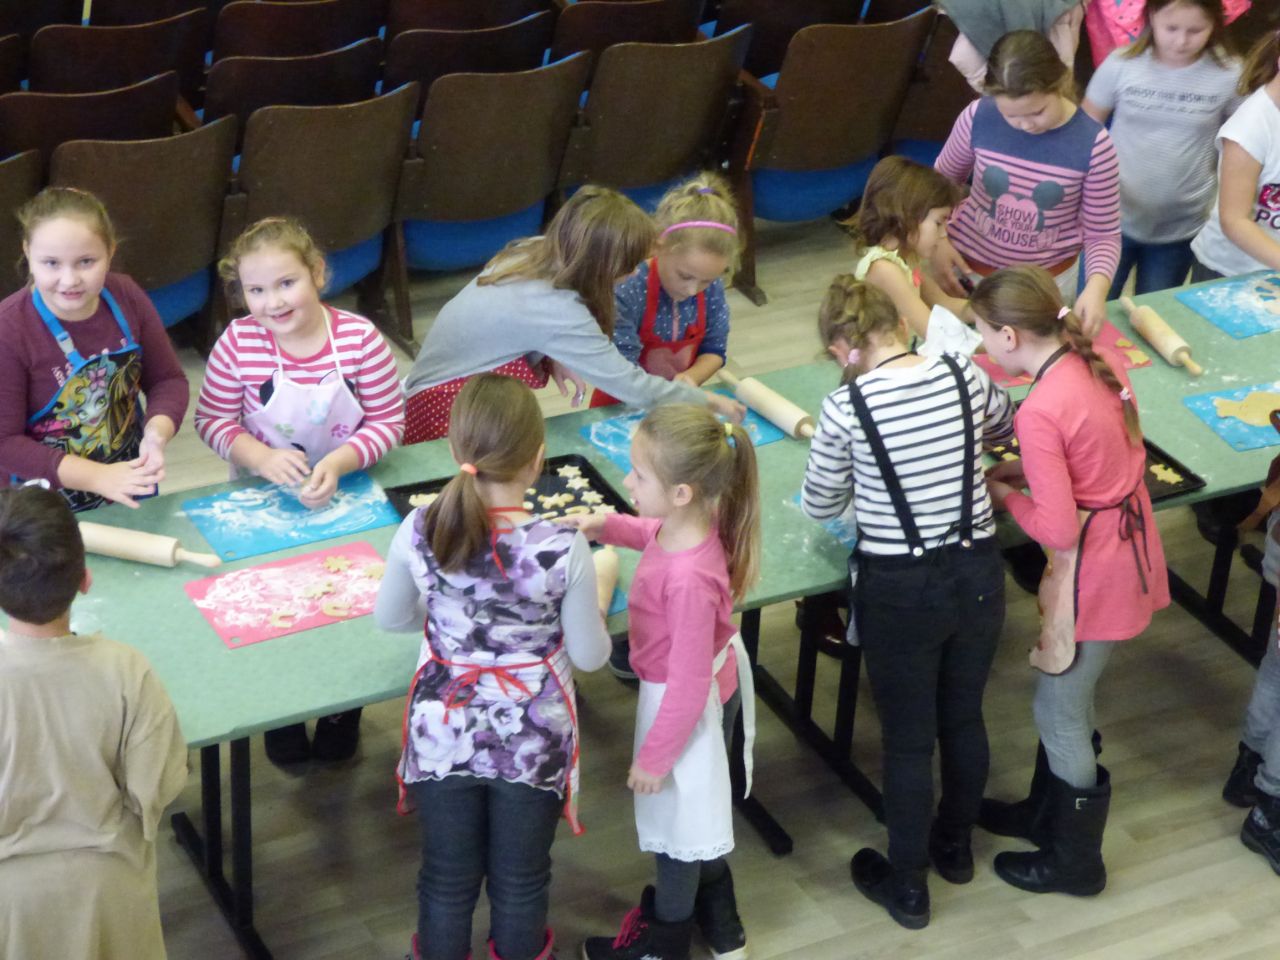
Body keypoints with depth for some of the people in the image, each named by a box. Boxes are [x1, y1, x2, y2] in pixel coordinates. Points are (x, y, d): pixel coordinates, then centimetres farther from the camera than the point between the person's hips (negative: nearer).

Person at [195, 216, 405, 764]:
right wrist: (262, 457, -25)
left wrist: (338, 462, -27)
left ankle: (342, 710, 34)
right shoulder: (238, 344, -16)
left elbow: (389, 422, -11)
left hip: (345, 492, 0)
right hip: (264, 498, 0)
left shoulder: (360, 339, -18)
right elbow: (213, 420, -7)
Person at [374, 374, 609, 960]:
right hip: (532, 740, -1)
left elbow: (388, 619, 1)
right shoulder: (564, 549, -25)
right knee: (521, 879, 21)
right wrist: (596, 587, 6)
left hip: (443, 735, 2)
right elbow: (590, 656, -11)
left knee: (448, 878, 21)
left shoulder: (418, 533, -18)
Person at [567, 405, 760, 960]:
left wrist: (654, 757, -19)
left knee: (675, 812, 17)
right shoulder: (688, 524, -17)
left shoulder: (688, 580, -41)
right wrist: (607, 527, -4)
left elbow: (687, 686, -31)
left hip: (685, 704, -9)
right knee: (701, 804, 29)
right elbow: (654, 533, 12)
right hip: (718, 684, 9)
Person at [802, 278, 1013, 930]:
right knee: (964, 717, 23)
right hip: (977, 574, 4)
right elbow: (1004, 427, 18)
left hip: (899, 589, -4)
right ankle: (956, 847, 45)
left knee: (907, 738, 12)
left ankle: (907, 886, 29)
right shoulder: (964, 376, -6)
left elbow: (820, 506, -2)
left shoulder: (847, 406, -16)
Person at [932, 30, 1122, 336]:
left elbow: (1103, 234, -11)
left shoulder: (1093, 143, -20)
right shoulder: (978, 117, -16)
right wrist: (937, 240, -10)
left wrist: (1096, 287, -29)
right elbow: (942, 178, 4)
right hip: (968, 267, 1)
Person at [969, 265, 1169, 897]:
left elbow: (1057, 530, -25)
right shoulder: (1097, 361, -3)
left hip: (1092, 571, -9)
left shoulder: (1040, 412, -28)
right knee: (1067, 696, 26)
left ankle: (1075, 862, 29)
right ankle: (1047, 814, 47)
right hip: (1131, 543, 9)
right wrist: (1028, 472, 8)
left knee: (1059, 713, 11)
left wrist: (1003, 493, -7)